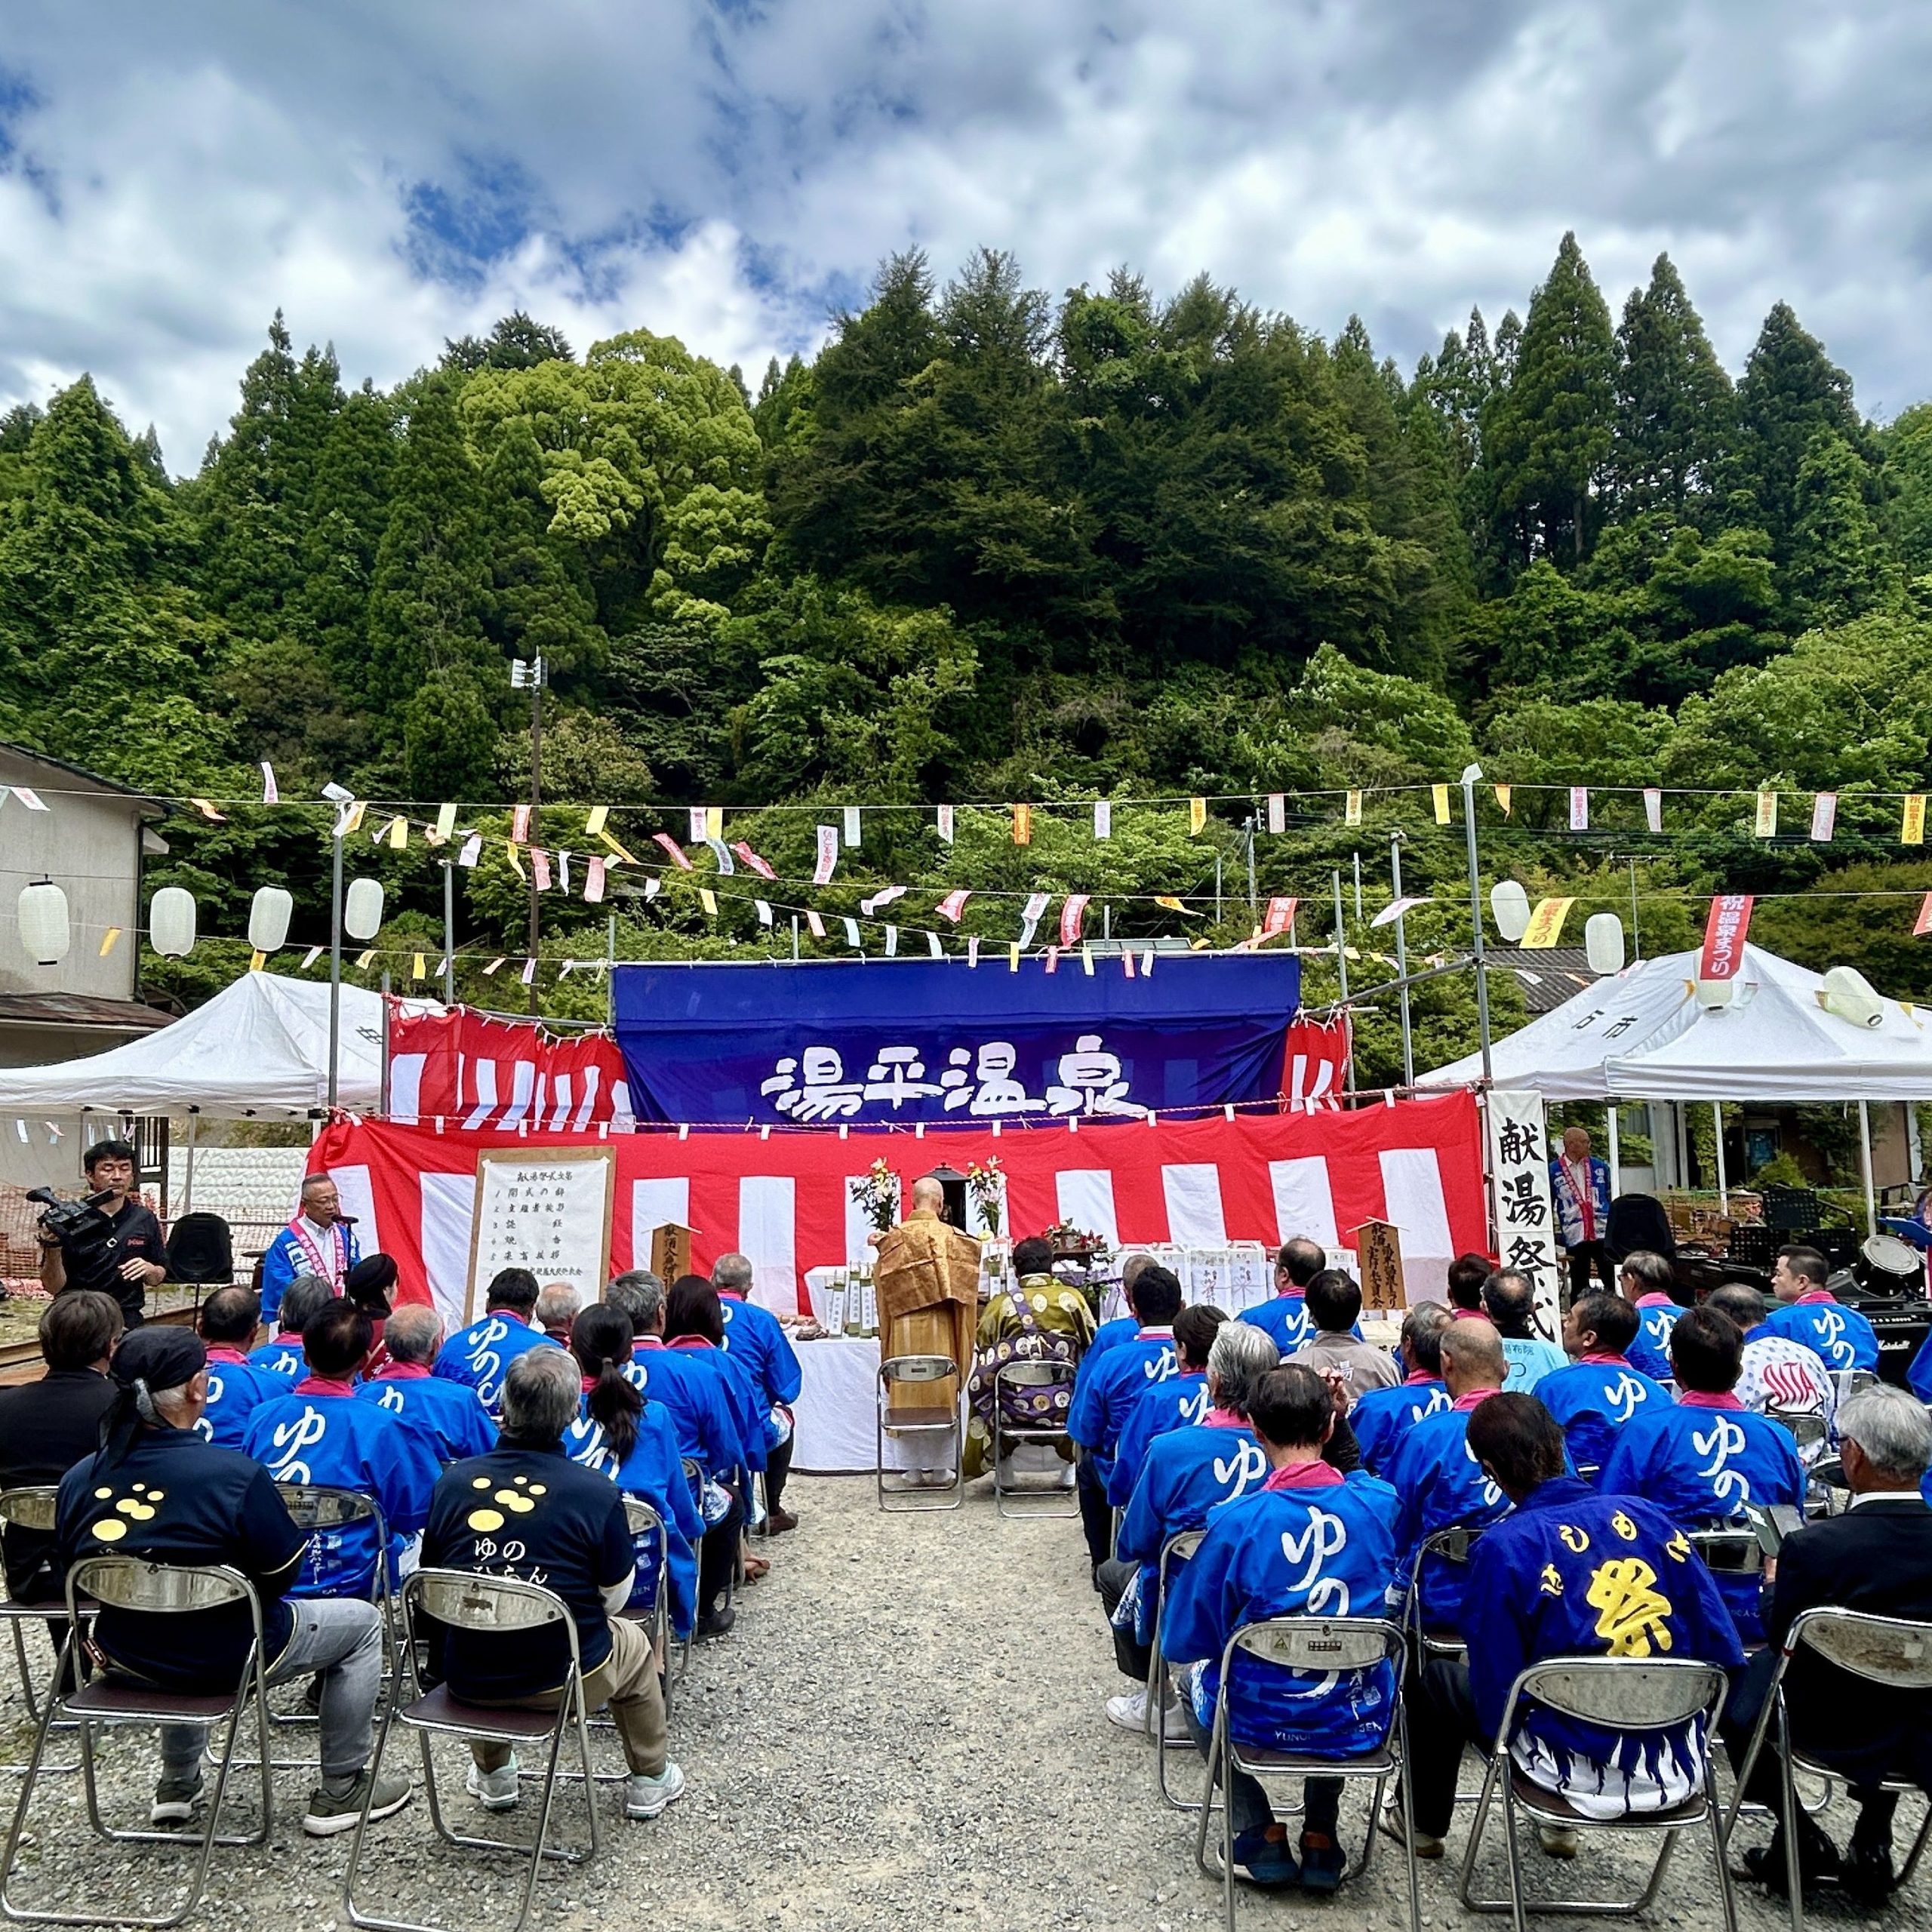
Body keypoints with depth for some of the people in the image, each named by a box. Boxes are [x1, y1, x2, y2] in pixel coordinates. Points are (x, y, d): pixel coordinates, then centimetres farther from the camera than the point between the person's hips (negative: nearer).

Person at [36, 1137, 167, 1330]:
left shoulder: (145, 1220, 9)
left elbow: (159, 1278, 16)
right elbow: (54, 1287, -2)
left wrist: (149, 1270, -4)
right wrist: (53, 1248, -16)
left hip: (128, 1322, 1)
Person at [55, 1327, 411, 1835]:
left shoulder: (78, 1479, -11)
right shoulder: (234, 1474, -27)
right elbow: (283, 1573, -16)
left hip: (126, 1658, 6)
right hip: (225, 1660, -6)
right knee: (363, 1623, 15)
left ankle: (178, 1784, 44)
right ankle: (339, 1794, 21)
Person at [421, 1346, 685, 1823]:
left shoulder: (454, 1480, -9)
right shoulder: (598, 1493, -17)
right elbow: (615, 1596, -5)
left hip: (466, 1679, 3)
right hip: (560, 1679, -3)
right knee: (633, 1642, 29)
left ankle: (492, 1777, 49)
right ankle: (650, 1782, 42)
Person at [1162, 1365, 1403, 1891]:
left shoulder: (1237, 1522, -24)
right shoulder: (1380, 1503, -15)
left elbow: (1182, 1643, -13)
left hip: (1261, 1721, -3)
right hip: (1360, 1721, 3)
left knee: (1196, 1681, 31)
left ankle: (1264, 1838, 22)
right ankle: (1321, 1838, 30)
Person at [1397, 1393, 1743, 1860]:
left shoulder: (1502, 1548, -18)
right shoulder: (1650, 1516, -5)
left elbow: (1494, 1687, -12)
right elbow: (1724, 1655, -1)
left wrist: (1501, 1739, 10)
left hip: (1583, 1772, -5)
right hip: (1682, 1772, 5)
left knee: (1436, 1679, 21)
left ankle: (1425, 1824, 41)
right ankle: (1558, 1826, 49)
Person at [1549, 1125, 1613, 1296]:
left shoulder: (1600, 1166, 6)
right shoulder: (1553, 1171, -2)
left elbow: (1613, 1198, 14)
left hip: (1603, 1234, 1)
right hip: (1574, 1237, -1)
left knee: (1612, 1282, 1)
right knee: (1579, 1286, 9)